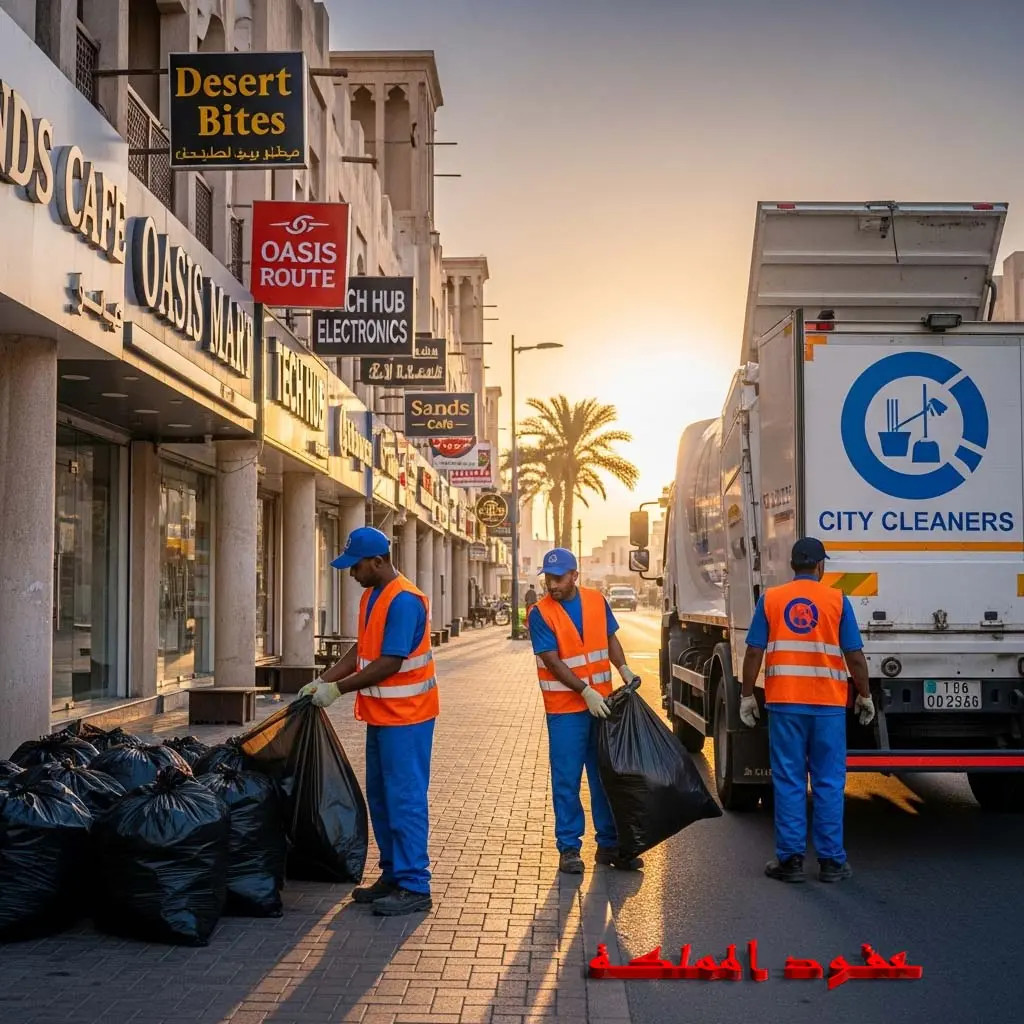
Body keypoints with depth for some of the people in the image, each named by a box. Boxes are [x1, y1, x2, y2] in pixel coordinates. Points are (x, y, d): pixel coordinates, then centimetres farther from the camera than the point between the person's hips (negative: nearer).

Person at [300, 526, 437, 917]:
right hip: (381, 716, 10)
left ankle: (414, 887, 0)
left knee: (405, 800, -6)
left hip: (405, 716, -10)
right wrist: (323, 680, 6)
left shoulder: (404, 601, -20)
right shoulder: (371, 596, 10)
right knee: (380, 798, 15)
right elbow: (362, 650, 15)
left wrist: (338, 689, -18)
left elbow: (390, 663, -23)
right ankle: (392, 875, 24)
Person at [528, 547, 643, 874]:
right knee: (566, 781, 1)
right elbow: (553, 662, -15)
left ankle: (609, 845, 22)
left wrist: (623, 668, -2)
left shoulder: (596, 601, 2)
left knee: (605, 776, 11)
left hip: (602, 703, 4)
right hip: (565, 708, -4)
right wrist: (586, 692, -21)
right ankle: (569, 849, 12)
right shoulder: (540, 614, -11)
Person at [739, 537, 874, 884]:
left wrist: (747, 696, 8)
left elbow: (754, 653, -1)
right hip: (828, 703, -1)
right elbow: (855, 656, -1)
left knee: (788, 781, 6)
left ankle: (790, 858, 8)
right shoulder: (836, 600, 0)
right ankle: (831, 860, 10)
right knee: (829, 782, 6)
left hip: (784, 702, 1)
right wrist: (864, 696, 11)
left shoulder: (770, 599, 2)